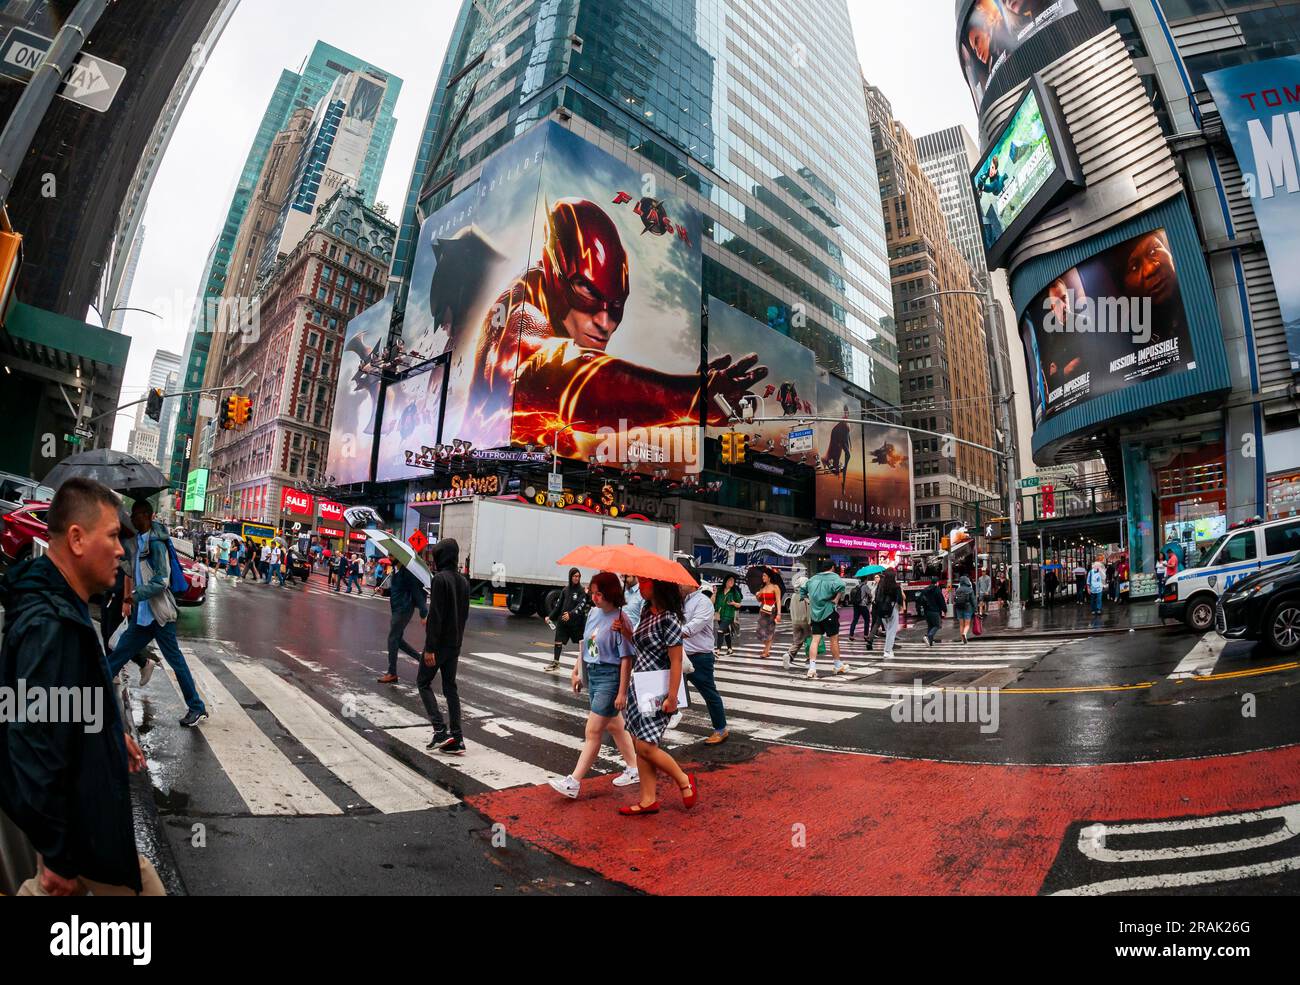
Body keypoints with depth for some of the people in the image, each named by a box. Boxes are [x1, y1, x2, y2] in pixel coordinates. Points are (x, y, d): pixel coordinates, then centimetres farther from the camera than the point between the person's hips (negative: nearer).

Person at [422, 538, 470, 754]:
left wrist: (430, 647, -19)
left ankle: (440, 731, -3)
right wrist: (457, 636, 19)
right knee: (450, 686, 12)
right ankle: (456, 738, 9)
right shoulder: (464, 581, 9)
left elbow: (435, 615, -19)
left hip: (439, 643, -7)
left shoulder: (440, 579, -15)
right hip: (455, 643, 7)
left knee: (423, 682, 8)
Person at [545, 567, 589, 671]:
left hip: (576, 621, -4)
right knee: (558, 641, 6)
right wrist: (550, 616, 12)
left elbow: (581, 605, -18)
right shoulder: (565, 589, 8)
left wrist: (571, 614, -31)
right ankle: (555, 662, 18)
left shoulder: (581, 590, -6)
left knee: (582, 642, 3)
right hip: (562, 620, 4)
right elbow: (558, 604, 14)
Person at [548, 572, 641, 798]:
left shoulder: (619, 620, -19)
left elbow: (626, 659, -18)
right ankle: (633, 768, 34)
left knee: (592, 731, -2)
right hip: (592, 674, 8)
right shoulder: (593, 612, 3)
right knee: (614, 725, 19)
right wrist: (577, 671, 15)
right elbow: (585, 643, 14)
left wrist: (622, 693, -17)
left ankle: (573, 782, 5)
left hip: (609, 678, -8)